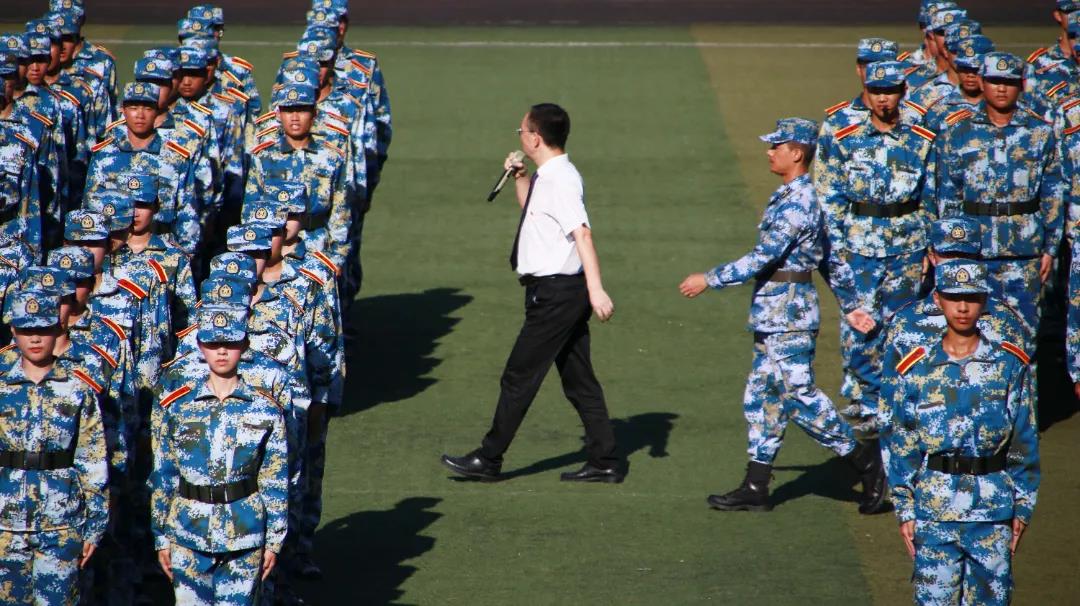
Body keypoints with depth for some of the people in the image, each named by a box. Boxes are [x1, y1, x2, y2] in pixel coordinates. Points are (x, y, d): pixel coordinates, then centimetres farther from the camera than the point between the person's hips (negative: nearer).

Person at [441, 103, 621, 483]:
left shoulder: (560, 180, -18)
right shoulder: (546, 178, 12)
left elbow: (582, 234, -28)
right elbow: (532, 209, 34)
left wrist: (596, 289, -36)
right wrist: (520, 178, 16)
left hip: (554, 292, -10)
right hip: (561, 291, 10)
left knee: (519, 377, -3)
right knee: (579, 380, 11)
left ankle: (489, 459, 4)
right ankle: (604, 462, 15)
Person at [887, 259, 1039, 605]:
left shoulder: (1009, 367, 2)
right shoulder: (918, 369, 1)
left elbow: (1025, 443, 6)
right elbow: (902, 446, 4)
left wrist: (1023, 508, 4)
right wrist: (905, 511, 1)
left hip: (993, 511, 0)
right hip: (934, 510, 0)